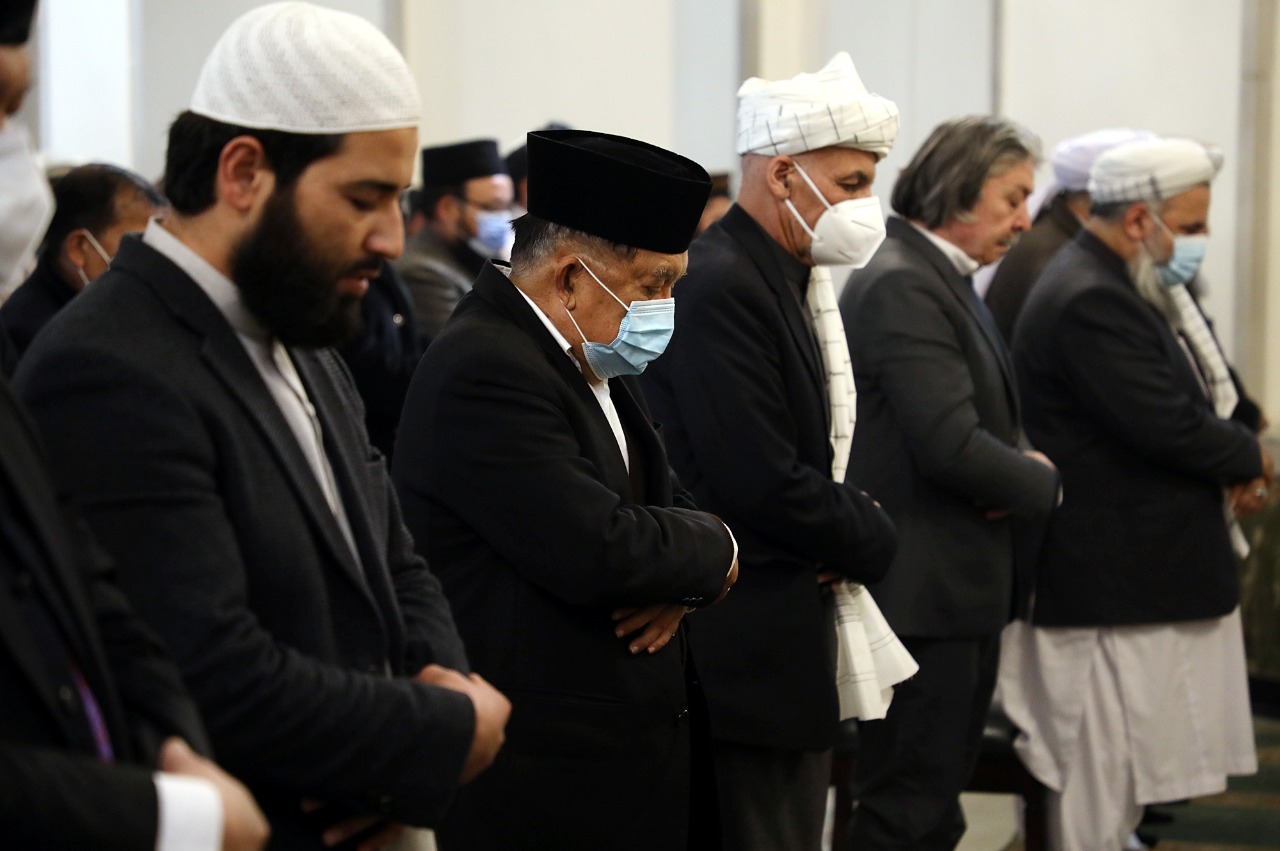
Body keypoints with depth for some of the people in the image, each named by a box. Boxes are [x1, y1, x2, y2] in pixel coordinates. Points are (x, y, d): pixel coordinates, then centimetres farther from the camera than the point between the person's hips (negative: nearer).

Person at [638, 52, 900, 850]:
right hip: (748, 656, -10)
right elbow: (765, 487, -23)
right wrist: (873, 538, -7)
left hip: (795, 651, 10)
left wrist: (854, 525, -2)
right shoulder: (718, 286, -19)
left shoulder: (792, 281, 12)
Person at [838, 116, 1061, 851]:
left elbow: (990, 422, 20)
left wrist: (1022, 464, -3)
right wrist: (1042, 483, -7)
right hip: (924, 593, -10)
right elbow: (952, 446, -25)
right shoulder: (902, 286, -18)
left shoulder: (946, 281, 14)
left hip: (960, 588, 10)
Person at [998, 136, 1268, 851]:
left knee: (1123, 778, 14)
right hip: (1114, 588, -11)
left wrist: (1233, 470, 1)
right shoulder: (1089, 301, -20)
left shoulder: (1118, 287, 14)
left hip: (1146, 572, 11)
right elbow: (1169, 427, -24)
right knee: (1102, 789, -2)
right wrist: (1249, 457, -6)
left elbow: (1190, 399, 19)